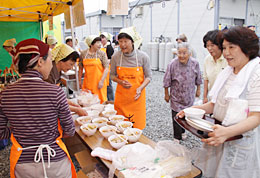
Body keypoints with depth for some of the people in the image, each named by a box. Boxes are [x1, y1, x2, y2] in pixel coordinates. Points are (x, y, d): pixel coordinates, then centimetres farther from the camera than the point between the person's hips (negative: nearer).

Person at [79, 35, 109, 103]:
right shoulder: (83, 54, 4)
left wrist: (101, 81, -14)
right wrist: (79, 80, 14)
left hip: (99, 83, -2)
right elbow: (80, 68, 13)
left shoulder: (102, 54, -3)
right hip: (87, 82, 2)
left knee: (100, 100, 2)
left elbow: (106, 68, -7)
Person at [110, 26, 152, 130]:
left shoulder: (143, 57, -9)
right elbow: (112, 75, 7)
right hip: (121, 95, 2)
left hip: (137, 96, -1)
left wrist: (140, 88, -18)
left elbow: (148, 76, -1)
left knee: (137, 125, 6)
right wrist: (121, 82, -14)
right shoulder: (115, 57, -5)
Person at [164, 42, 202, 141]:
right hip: (176, 97, -2)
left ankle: (182, 131, 42)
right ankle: (177, 137, 18)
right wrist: (166, 94, -2)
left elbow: (198, 79, 6)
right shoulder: (172, 64, -17)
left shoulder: (195, 63, -10)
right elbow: (167, 81, -7)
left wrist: (198, 90, 13)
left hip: (189, 96, 3)